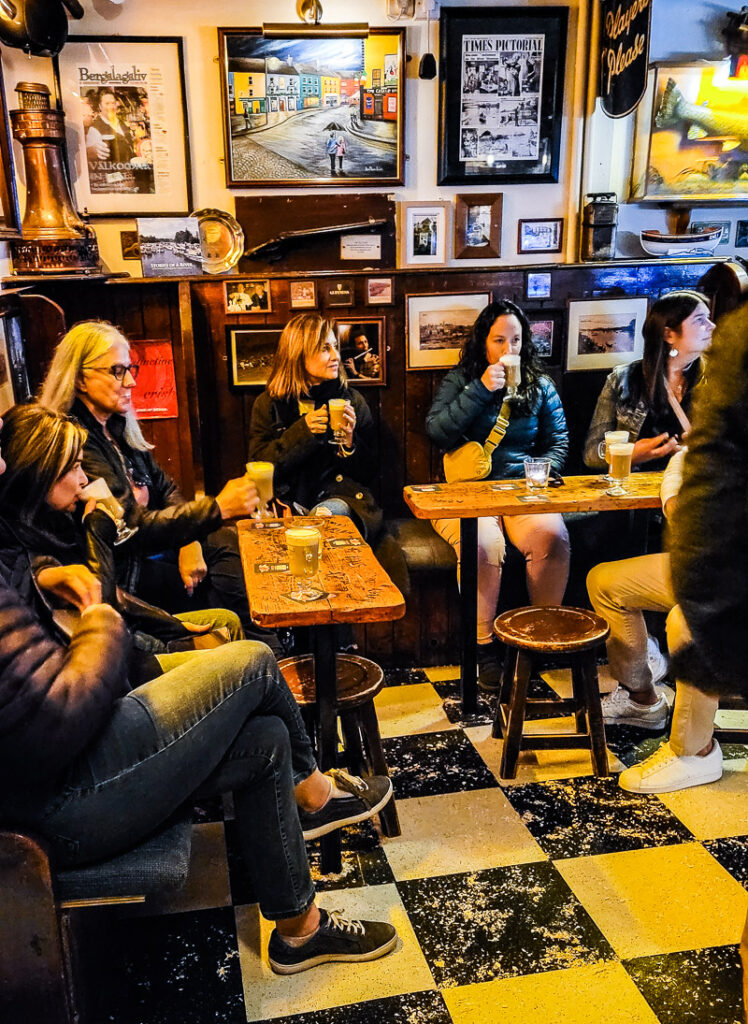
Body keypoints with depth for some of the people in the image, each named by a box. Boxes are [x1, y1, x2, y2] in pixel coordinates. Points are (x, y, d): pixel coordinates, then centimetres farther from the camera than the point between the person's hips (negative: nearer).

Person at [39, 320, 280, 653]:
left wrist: (189, 541, -8)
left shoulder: (118, 427, 7)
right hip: (127, 572, -9)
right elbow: (132, 527, -29)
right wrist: (217, 508, -35)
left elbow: (165, 488, 11)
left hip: (155, 543, 9)